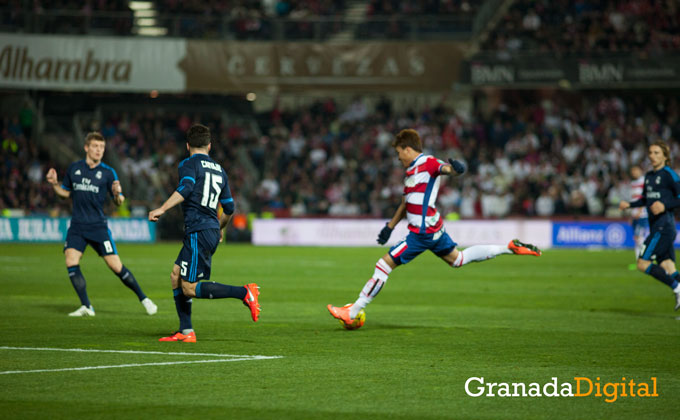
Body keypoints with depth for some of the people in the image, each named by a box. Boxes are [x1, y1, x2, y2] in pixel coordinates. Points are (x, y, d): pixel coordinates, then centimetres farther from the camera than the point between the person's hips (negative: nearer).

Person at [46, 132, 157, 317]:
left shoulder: (108, 172, -1)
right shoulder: (74, 168, 6)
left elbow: (119, 202, 1)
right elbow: (66, 192, 19)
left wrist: (118, 194, -22)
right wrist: (54, 183, 0)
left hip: (98, 226, -2)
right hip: (77, 225, 2)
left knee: (116, 266, -5)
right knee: (71, 262, -15)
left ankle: (143, 299, 11)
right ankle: (86, 307, -8)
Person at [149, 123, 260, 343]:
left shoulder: (189, 164, -2)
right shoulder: (219, 170, 20)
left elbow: (186, 188, -22)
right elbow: (229, 207, 24)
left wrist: (162, 209, -26)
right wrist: (220, 228, 41)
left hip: (198, 232, -8)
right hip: (212, 230, 8)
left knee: (189, 288, -9)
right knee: (176, 276, 16)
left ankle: (244, 293, -19)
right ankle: (186, 332, 12)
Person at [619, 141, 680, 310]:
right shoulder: (649, 176, 17)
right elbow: (646, 199, 31)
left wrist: (665, 205, -23)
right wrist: (629, 205, 17)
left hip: (664, 227, -8)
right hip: (656, 227, 8)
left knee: (643, 263, -13)